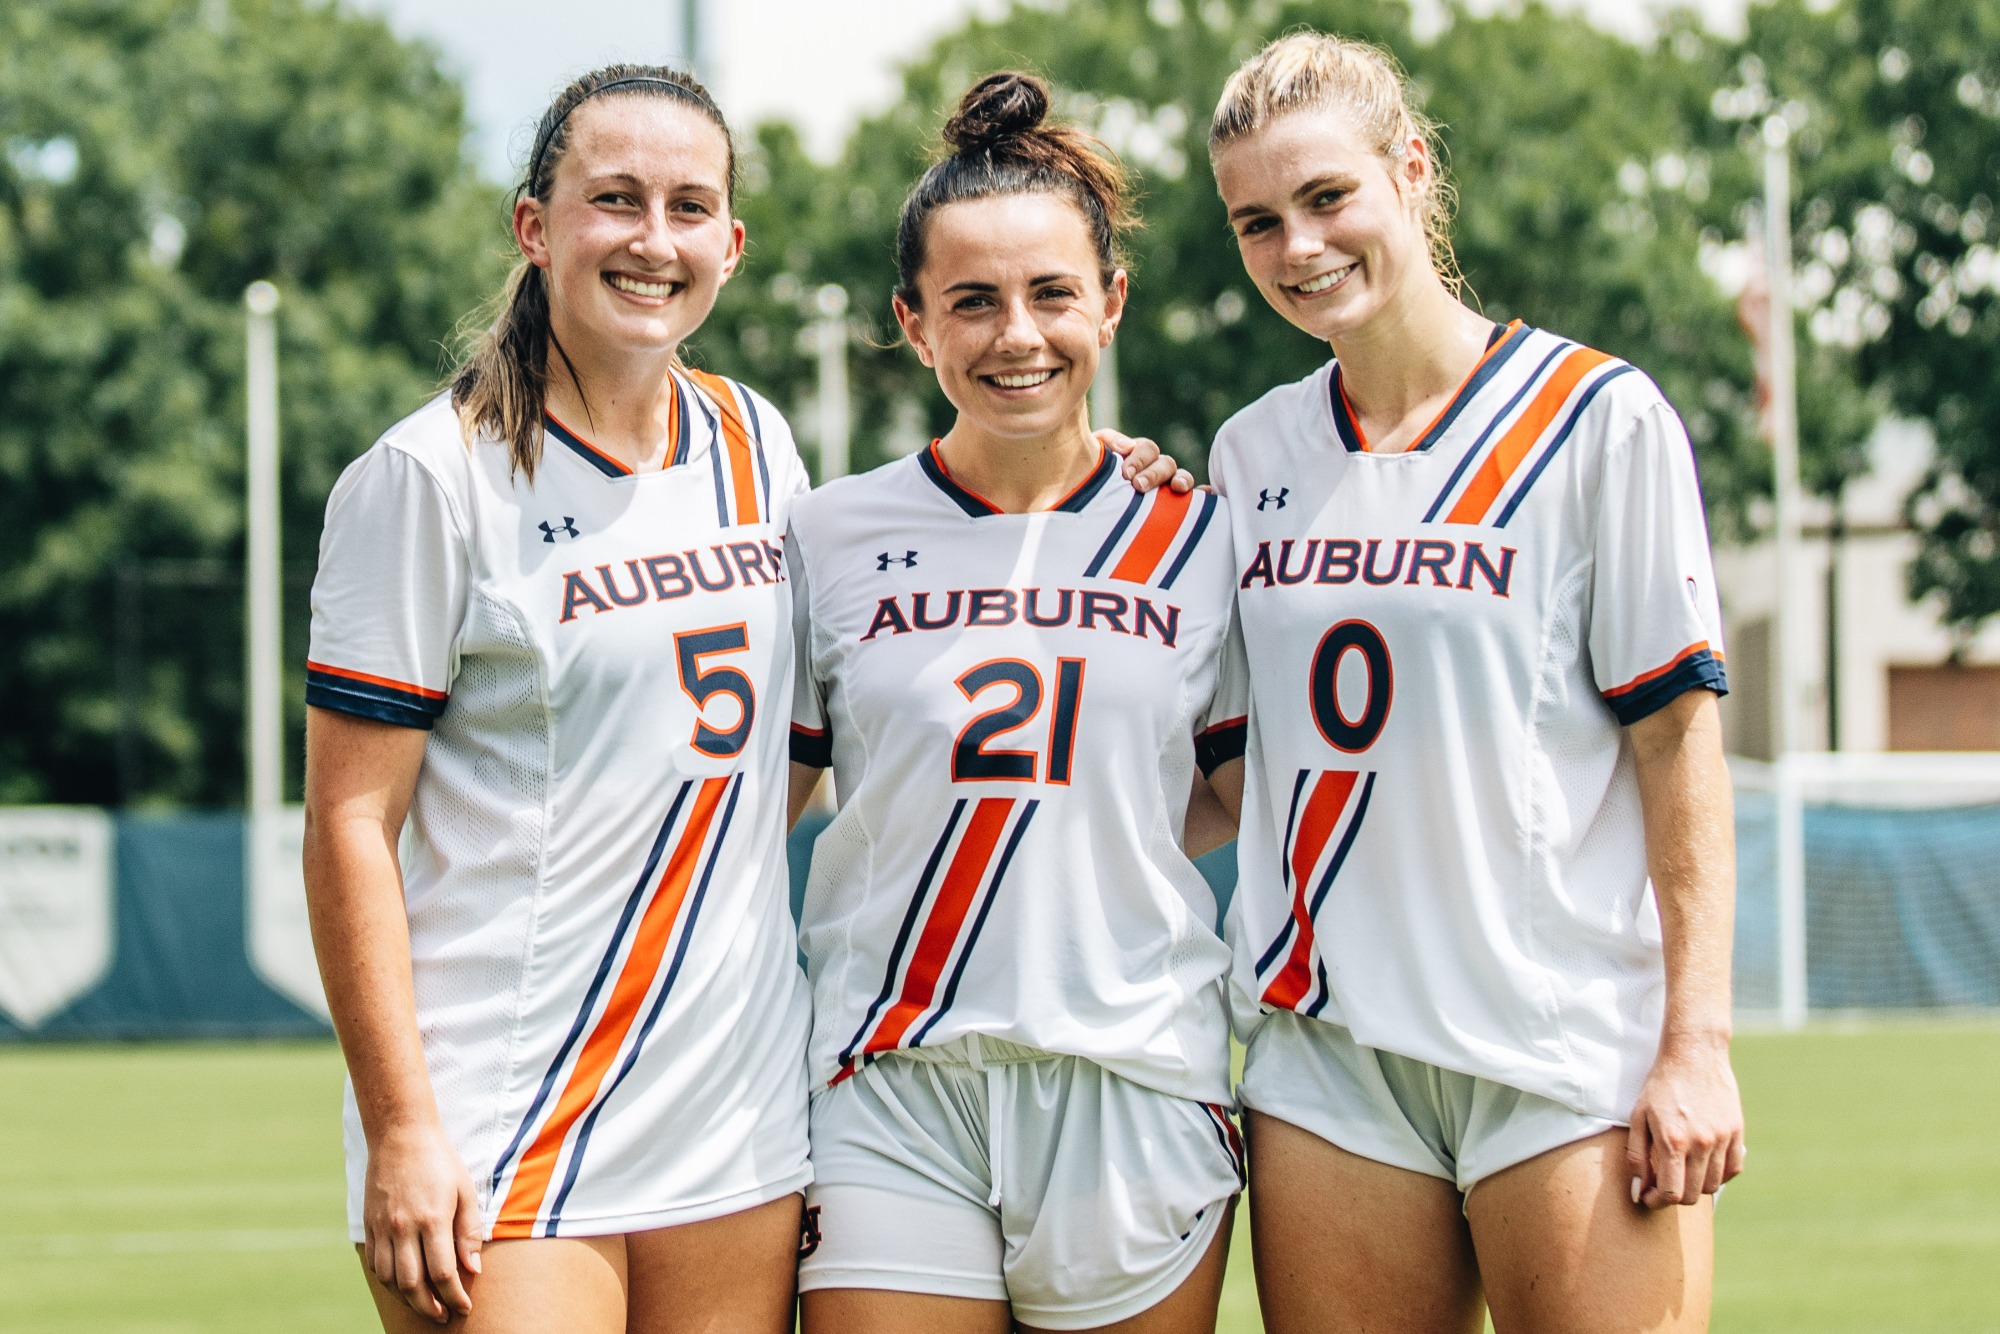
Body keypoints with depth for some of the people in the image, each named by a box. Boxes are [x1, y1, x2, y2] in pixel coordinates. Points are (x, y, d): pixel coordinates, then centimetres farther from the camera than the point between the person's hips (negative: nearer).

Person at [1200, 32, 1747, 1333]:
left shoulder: (1600, 418, -1)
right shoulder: (1251, 455, 12)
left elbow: (1677, 739, -4)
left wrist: (1699, 1041, -10)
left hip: (1571, 1051, -4)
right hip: (1326, 1042, 4)